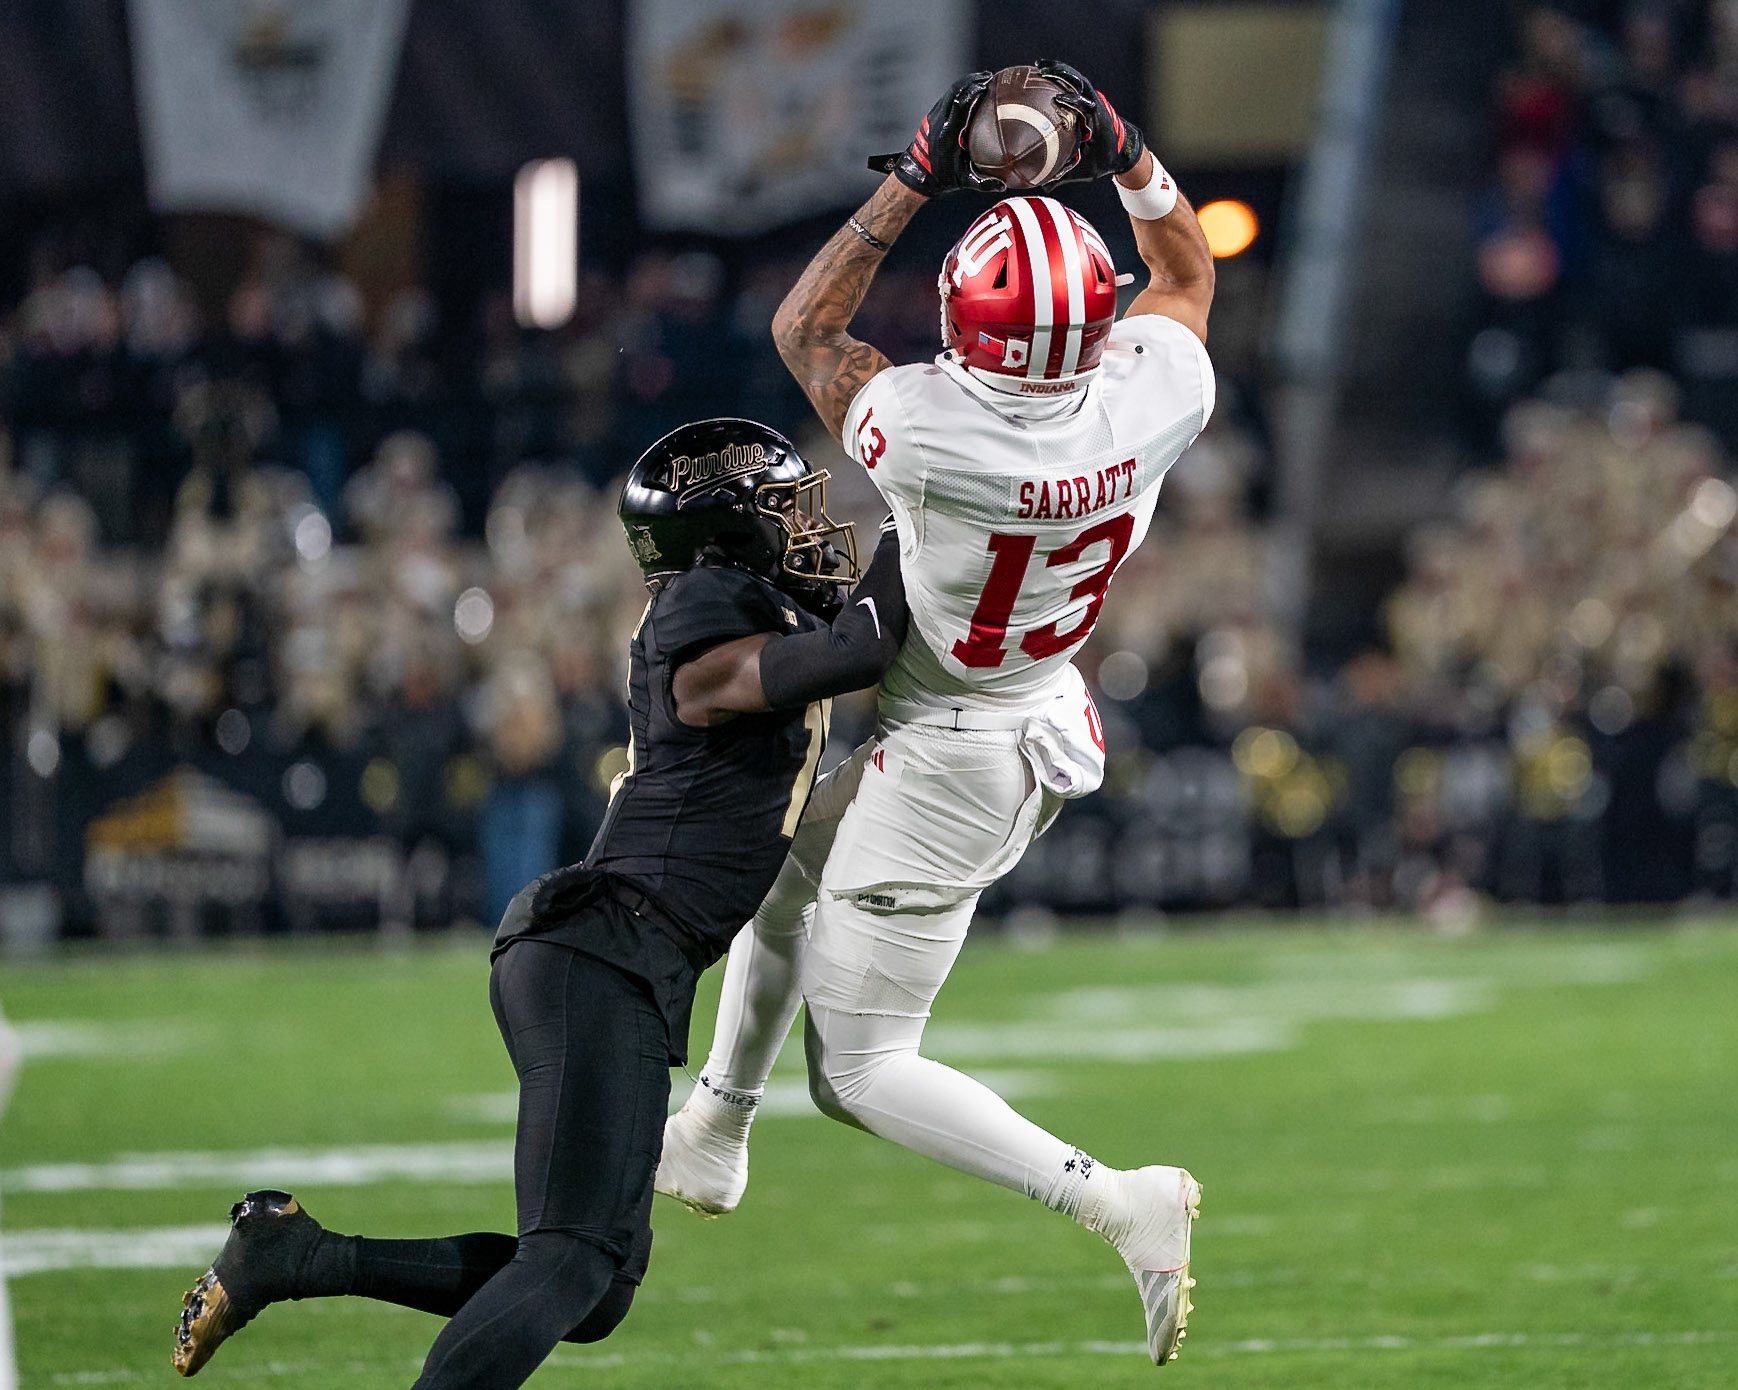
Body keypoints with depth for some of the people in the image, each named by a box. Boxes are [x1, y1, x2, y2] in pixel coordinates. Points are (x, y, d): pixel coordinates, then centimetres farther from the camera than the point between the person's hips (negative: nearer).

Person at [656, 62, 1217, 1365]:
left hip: (944, 766, -8)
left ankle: (1115, 1199, -7)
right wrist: (1124, 154, -6)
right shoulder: (1150, 404, -21)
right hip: (1050, 721, 8)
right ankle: (713, 1136, 47)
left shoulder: (932, 432, -35)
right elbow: (1188, 272, 5)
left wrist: (916, 179, -15)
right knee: (783, 875, 30)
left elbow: (803, 328, -14)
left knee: (864, 1070, 5)